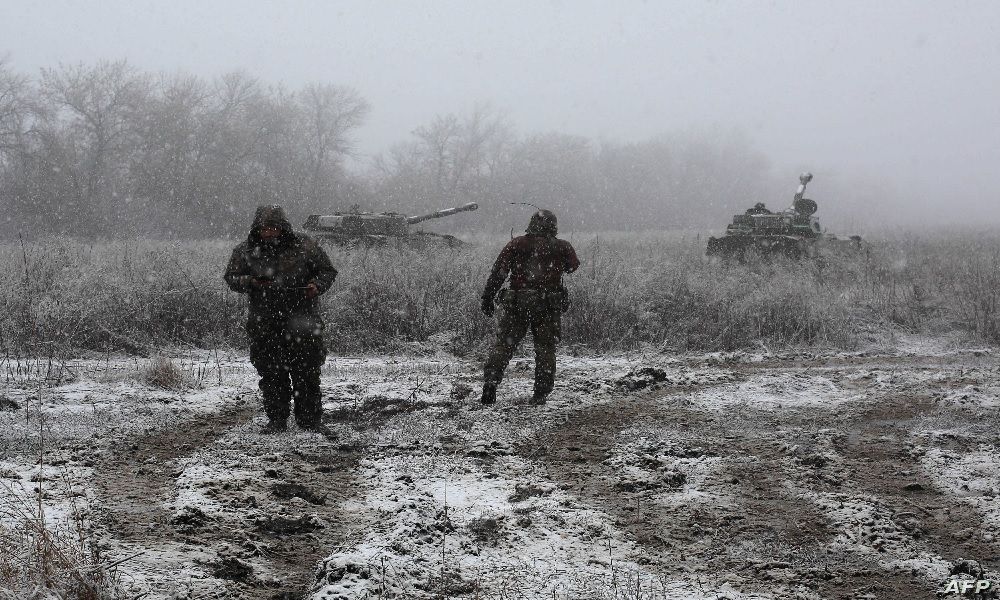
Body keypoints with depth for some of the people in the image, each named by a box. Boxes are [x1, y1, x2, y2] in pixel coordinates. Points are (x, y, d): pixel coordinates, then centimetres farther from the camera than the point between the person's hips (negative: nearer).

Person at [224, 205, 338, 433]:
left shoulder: (305, 246, 1)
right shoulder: (246, 251, 4)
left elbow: (327, 271, 9)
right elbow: (231, 277, 9)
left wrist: (317, 285, -12)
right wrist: (250, 282, -12)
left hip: (301, 322, -1)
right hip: (265, 326, 1)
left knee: (307, 372, 0)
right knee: (271, 374, 4)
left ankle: (311, 419, 9)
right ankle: (276, 419, 14)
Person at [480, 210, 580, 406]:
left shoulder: (516, 245, 3)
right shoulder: (561, 247, 4)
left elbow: (499, 271, -2)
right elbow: (573, 265, 22)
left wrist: (488, 297, 0)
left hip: (517, 304, 0)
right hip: (548, 307, 0)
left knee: (503, 345, 6)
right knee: (545, 349, 9)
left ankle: (490, 382, -7)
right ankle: (540, 394, 5)